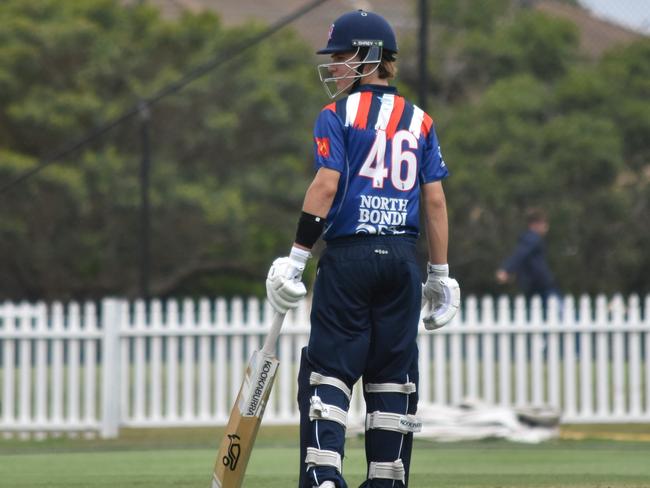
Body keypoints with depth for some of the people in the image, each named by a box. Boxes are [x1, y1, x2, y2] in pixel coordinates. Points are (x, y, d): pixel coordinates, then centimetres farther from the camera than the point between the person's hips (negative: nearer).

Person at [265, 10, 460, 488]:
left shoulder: (338, 116, -3)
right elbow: (435, 199, 8)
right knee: (392, 374, 10)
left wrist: (297, 256, -10)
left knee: (329, 368, -2)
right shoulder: (419, 121, 10)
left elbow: (326, 185, -11)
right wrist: (439, 274, 12)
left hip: (349, 254, -4)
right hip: (403, 255, 4)